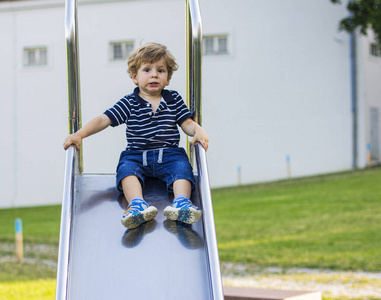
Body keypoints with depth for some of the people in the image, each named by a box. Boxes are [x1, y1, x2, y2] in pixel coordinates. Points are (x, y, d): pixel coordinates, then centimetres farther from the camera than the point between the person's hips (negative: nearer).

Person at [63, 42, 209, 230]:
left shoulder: (174, 100, 12)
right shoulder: (129, 103, 7)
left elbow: (187, 123, 10)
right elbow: (104, 119, 1)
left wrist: (198, 131, -15)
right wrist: (79, 134, -12)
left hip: (169, 153, 1)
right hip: (136, 155, 0)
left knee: (182, 166, -30)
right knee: (126, 168, -31)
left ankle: (181, 202, -49)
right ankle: (137, 204, -52)